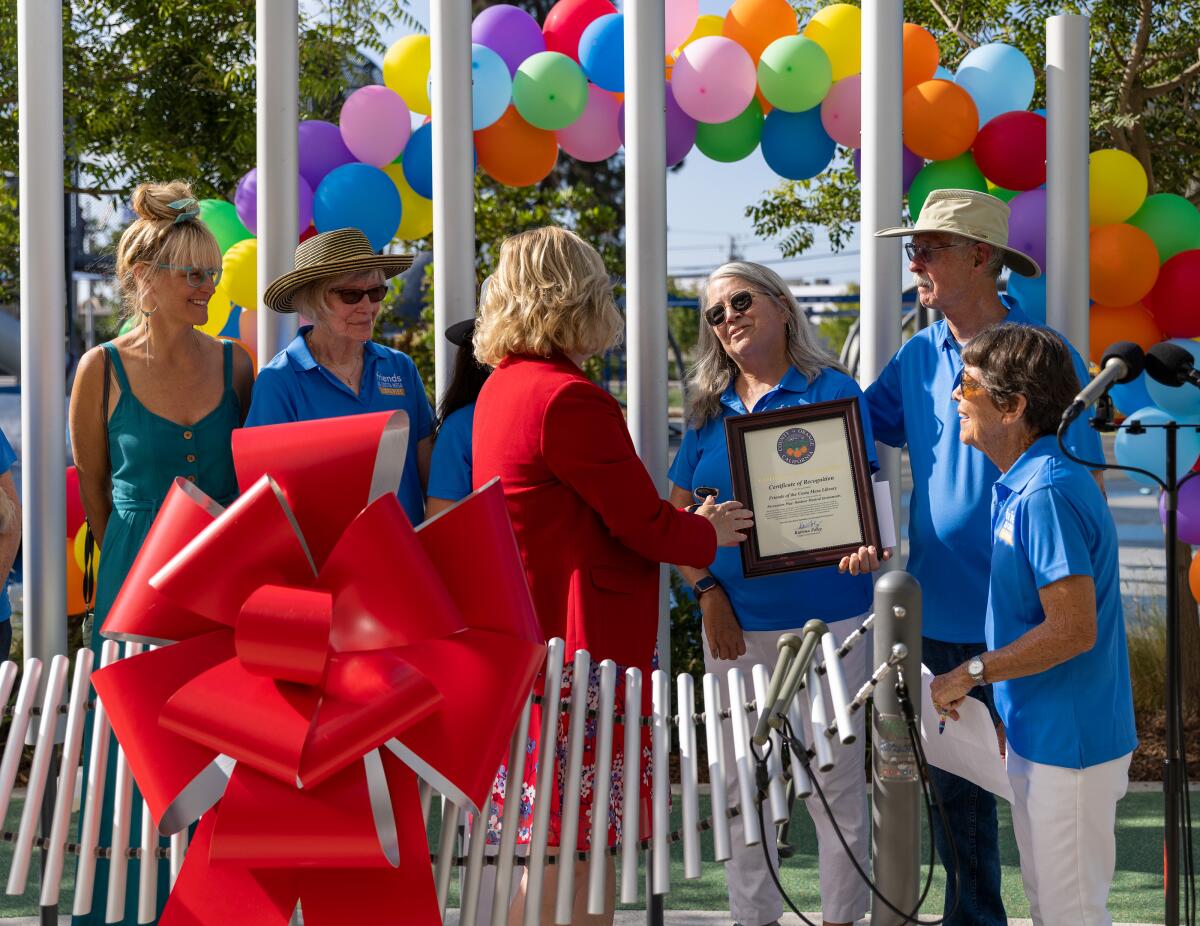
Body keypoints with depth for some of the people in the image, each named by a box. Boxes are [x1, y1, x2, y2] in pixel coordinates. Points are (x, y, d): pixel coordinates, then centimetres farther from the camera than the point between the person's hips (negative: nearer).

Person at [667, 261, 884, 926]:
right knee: (740, 785, 9)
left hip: (825, 614, -4)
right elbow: (675, 516, 11)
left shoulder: (832, 391, -1)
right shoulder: (709, 409, 11)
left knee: (834, 779, 0)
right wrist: (707, 591, -4)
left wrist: (863, 544, -28)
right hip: (736, 621, 4)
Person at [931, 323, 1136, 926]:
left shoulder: (1047, 493, -22)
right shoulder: (1019, 484, 10)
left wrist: (973, 674, -19)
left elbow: (1074, 629, -26)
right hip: (1037, 733, 10)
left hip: (1069, 743, -10)